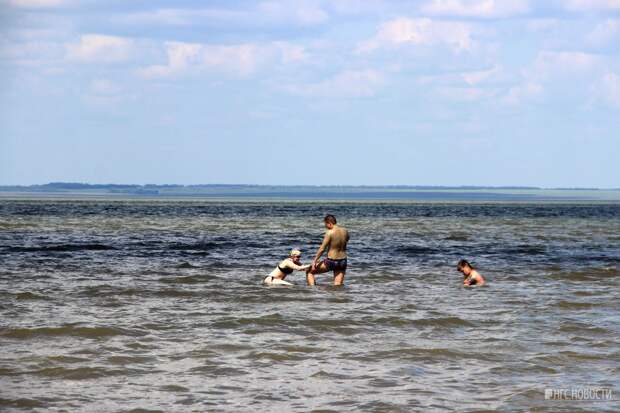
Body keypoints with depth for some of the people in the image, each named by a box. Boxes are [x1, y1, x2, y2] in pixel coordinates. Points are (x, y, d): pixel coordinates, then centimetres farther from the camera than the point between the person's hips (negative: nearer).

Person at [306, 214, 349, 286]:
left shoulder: (330, 233, -16)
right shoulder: (345, 231, 2)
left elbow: (322, 249, -14)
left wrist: (314, 261, -8)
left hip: (331, 262, -6)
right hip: (343, 261, 6)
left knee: (309, 271, 10)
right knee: (338, 286, 7)